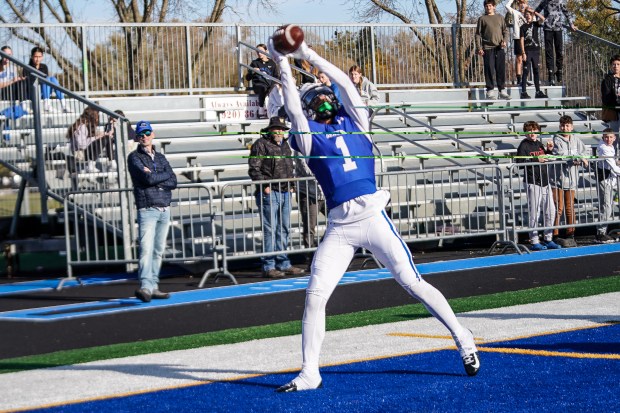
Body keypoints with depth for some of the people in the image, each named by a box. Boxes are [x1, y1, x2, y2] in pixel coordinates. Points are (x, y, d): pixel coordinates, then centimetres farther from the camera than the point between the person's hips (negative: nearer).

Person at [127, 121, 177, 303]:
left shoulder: (160, 157, 18)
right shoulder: (134, 157, 2)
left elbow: (173, 182, 6)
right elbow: (148, 178, -14)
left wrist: (154, 178, -6)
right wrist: (164, 175, 1)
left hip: (165, 209, 6)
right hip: (147, 209, -6)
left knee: (159, 250, 6)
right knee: (146, 248, -17)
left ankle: (153, 287, 9)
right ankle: (145, 287, -27)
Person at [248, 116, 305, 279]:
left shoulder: (285, 145, 19)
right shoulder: (261, 144, -5)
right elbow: (254, 168, -10)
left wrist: (291, 184, 16)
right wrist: (264, 186, -16)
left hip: (285, 192, 8)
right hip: (269, 192, -8)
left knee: (284, 230, 12)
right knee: (270, 230, -8)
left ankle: (283, 264, 19)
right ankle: (268, 267, -6)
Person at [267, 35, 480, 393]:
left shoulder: (353, 121, 15)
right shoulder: (308, 133, 13)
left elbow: (346, 84, 8)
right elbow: (293, 106, -1)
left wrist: (309, 55, 7)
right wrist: (284, 66, -3)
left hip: (372, 215, -1)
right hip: (338, 227, 1)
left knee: (412, 282, -2)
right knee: (315, 296, -5)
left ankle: (463, 338, 10)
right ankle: (310, 373, 4)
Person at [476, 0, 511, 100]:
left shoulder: (500, 18, 14)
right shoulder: (482, 19, 7)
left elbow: (505, 31, 13)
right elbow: (478, 34, 4)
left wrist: (505, 40, -6)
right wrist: (479, 48, -6)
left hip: (500, 48, 3)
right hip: (488, 48, -2)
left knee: (501, 70, 3)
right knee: (489, 70, -4)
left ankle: (502, 91, 8)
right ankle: (490, 91, 0)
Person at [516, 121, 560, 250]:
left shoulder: (539, 144, 15)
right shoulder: (524, 145, -6)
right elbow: (520, 162, -17)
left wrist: (549, 151, 4)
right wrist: (536, 159, -21)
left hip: (545, 181, 7)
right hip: (532, 183, -7)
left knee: (550, 211, 9)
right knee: (534, 212, -5)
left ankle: (548, 239, 19)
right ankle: (534, 242, 2)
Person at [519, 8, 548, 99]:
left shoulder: (535, 24, 10)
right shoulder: (523, 27, 1)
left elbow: (542, 19, -9)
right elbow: (522, 40, -4)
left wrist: (534, 12, -7)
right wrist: (523, 53, -11)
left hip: (536, 51, 4)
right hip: (527, 51, -4)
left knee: (536, 72, 6)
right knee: (526, 72, -6)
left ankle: (538, 92, 8)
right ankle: (523, 92, -6)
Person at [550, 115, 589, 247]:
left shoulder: (575, 139, 11)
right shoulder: (557, 139, -5)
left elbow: (584, 152, 16)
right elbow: (560, 155, -18)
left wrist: (579, 160, -5)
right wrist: (577, 158, -19)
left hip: (571, 179, 5)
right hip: (558, 178, -5)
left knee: (570, 208, 9)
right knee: (558, 208, -5)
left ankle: (570, 235, 16)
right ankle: (555, 235, -1)